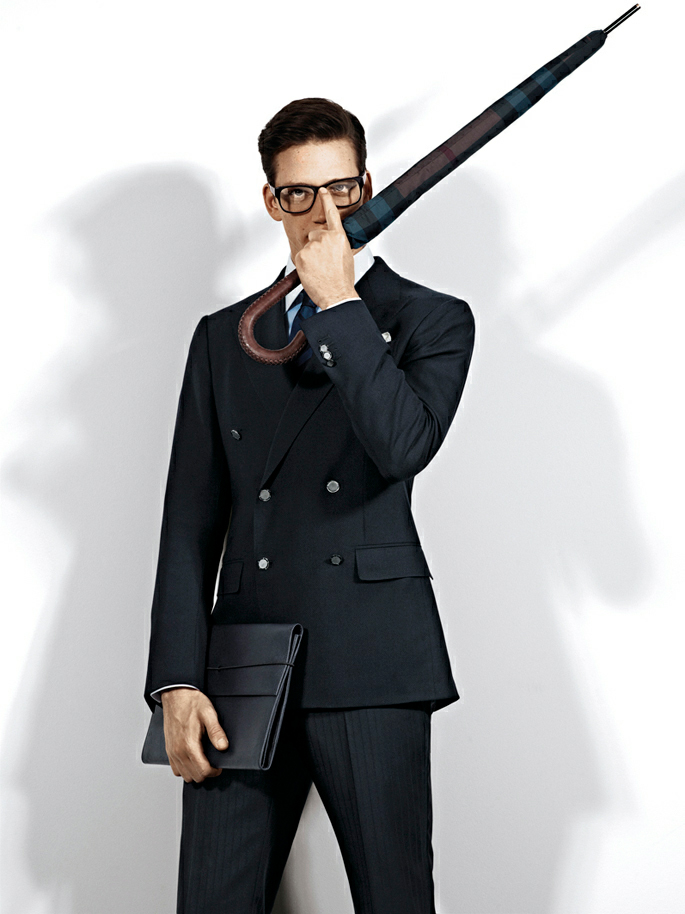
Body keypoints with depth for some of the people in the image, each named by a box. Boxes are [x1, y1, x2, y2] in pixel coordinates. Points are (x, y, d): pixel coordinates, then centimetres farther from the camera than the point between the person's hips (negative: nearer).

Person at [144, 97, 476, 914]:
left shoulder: (430, 321, 7)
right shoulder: (222, 339, 16)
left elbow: (404, 446, -14)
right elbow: (190, 521, 11)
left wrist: (339, 301, -8)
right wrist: (177, 680, 1)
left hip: (369, 667, -3)